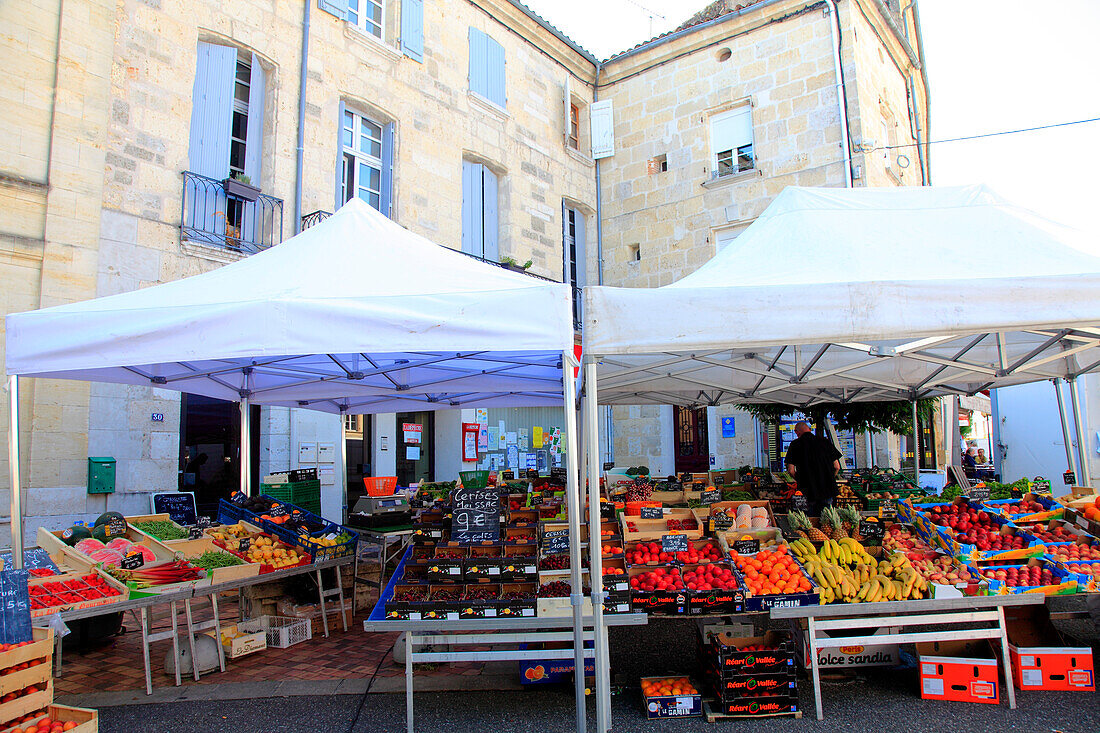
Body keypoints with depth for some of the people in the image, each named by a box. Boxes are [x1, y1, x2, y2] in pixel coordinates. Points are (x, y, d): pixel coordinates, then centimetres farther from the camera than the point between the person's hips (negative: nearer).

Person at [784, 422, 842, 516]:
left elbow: (791, 470, -6)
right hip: (828, 488, 2)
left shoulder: (795, 444, -1)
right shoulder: (825, 441, 5)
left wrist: (799, 481, 13)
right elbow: (837, 467, 5)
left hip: (810, 490, -2)